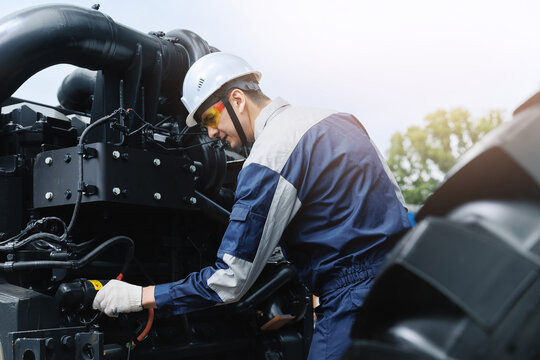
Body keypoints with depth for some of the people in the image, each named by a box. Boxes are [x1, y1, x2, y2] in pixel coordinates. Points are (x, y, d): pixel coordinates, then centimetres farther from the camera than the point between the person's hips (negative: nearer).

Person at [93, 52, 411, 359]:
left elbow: (229, 282, -16)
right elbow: (393, 197, 16)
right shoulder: (338, 118, 10)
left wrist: (139, 296, -7)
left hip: (356, 297, -9)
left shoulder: (268, 161, -16)